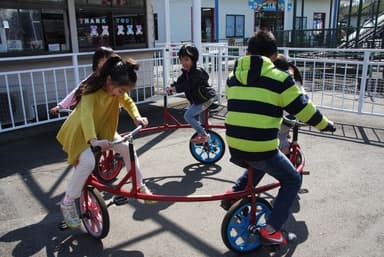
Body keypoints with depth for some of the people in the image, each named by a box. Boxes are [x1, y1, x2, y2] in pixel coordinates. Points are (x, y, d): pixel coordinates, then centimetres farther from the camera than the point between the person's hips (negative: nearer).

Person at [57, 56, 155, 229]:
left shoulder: (116, 89, -12)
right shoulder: (92, 92, -34)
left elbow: (128, 102, -2)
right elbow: (86, 116, -48)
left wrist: (137, 117, -24)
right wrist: (94, 141, -65)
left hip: (102, 129, 7)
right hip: (80, 133, -7)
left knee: (127, 149, -7)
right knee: (88, 162, -31)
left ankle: (139, 186, 12)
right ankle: (67, 203, -11)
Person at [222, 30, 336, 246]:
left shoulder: (234, 76, 10)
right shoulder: (279, 78, -7)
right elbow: (304, 110, -1)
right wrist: (325, 124, 17)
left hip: (235, 148, 6)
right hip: (262, 150, -6)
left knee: (258, 167, 37)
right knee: (292, 181, 17)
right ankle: (270, 230, 14)